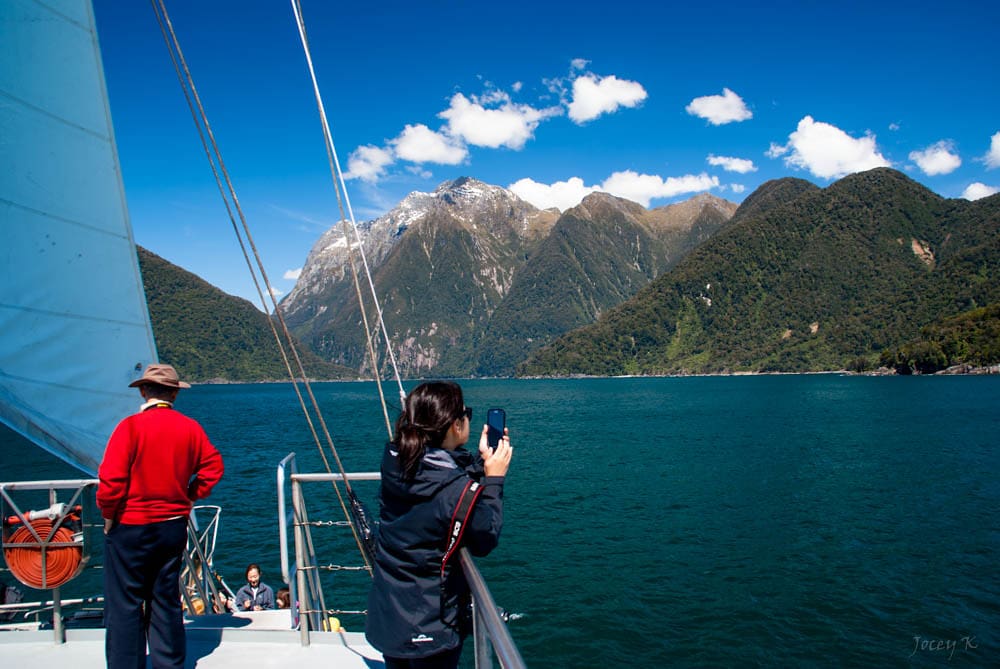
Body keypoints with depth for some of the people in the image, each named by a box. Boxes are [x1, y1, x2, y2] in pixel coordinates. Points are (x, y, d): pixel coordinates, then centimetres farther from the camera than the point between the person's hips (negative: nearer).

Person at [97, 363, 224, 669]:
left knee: (124, 605, 6)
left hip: (130, 527, -4)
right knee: (166, 602, 15)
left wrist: (109, 516, -3)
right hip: (175, 526, 5)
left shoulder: (131, 426, -14)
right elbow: (213, 467, 4)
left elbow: (111, 479, -17)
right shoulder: (191, 428, 0)